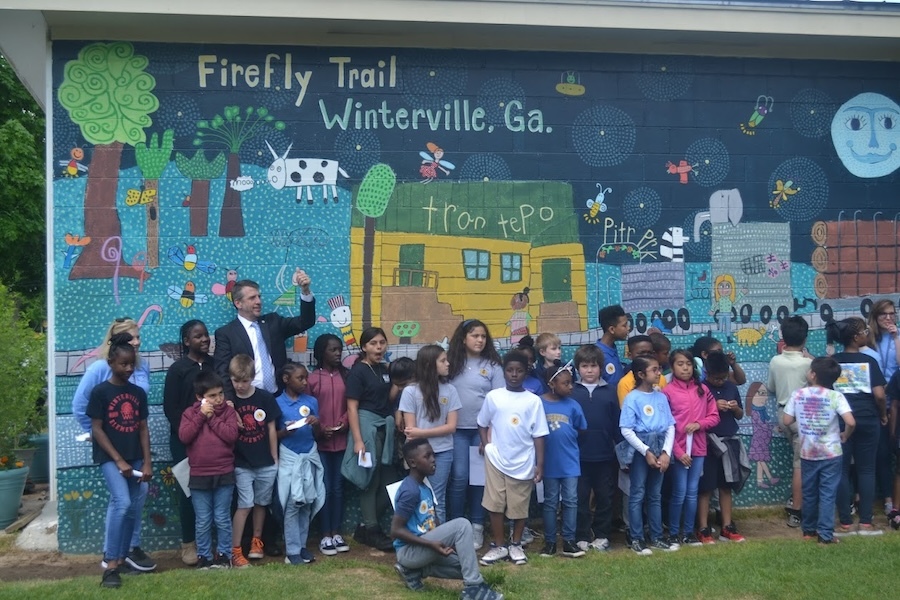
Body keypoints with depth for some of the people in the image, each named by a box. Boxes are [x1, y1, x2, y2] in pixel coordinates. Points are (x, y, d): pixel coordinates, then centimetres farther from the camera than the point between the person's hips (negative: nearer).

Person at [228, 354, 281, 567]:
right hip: (242, 464, -2)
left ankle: (257, 541, 31)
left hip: (266, 463, 2)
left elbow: (271, 429, 2)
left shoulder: (265, 398, -3)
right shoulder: (229, 402, -5)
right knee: (245, 505, -6)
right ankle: (235, 550, -1)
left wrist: (275, 458, 4)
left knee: (261, 503, 13)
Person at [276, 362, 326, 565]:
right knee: (293, 505, -2)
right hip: (289, 458, -3)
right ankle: (292, 551, 4)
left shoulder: (311, 401, 5)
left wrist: (317, 424, -12)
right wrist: (286, 431, -20)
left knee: (307, 503, 7)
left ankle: (301, 545, 18)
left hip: (310, 456, 4)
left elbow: (317, 435, 8)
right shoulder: (278, 403, -5)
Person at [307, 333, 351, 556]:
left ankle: (336, 533, 16)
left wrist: (344, 422, -9)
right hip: (321, 441, -3)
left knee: (338, 487, 8)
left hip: (341, 440, 3)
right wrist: (319, 428, -12)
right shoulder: (313, 378, -3)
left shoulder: (346, 376, 4)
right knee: (325, 488, 0)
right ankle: (325, 536, 7)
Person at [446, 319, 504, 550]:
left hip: (484, 430, 0)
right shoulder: (452, 363, 7)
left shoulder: (492, 366, 2)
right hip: (457, 429, 0)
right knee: (459, 478, -5)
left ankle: (477, 527, 15)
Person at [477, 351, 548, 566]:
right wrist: (486, 445, -3)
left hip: (523, 462, 0)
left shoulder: (533, 400, -3)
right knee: (495, 504, 3)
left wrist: (540, 464, -4)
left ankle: (516, 545, 25)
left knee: (520, 506, 8)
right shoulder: (493, 396, 0)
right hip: (496, 460, 1)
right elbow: (483, 424, 12)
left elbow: (538, 435, -1)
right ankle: (498, 546, 16)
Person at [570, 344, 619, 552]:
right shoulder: (571, 392, -1)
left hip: (605, 456, 1)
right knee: (580, 498, 6)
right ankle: (582, 537, 16)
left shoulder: (609, 392, 2)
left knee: (605, 497, 10)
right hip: (579, 455, -1)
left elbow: (616, 423, 4)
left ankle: (602, 536, 22)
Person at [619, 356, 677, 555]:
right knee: (638, 494, 0)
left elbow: (671, 426, 6)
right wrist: (646, 451, -14)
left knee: (656, 494, 13)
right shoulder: (632, 398, -7)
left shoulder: (661, 397, 7)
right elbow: (626, 430, -11)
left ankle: (657, 537, 21)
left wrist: (666, 452, -6)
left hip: (659, 447, 5)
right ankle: (636, 540, 7)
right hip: (639, 449, -5)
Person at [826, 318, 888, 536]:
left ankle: (846, 524, 4)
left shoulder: (832, 361, 2)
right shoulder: (868, 361, -4)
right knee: (866, 470, 7)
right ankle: (866, 523, 6)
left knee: (842, 470, 5)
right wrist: (883, 414, 8)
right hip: (867, 420, -1)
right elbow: (879, 395, -9)